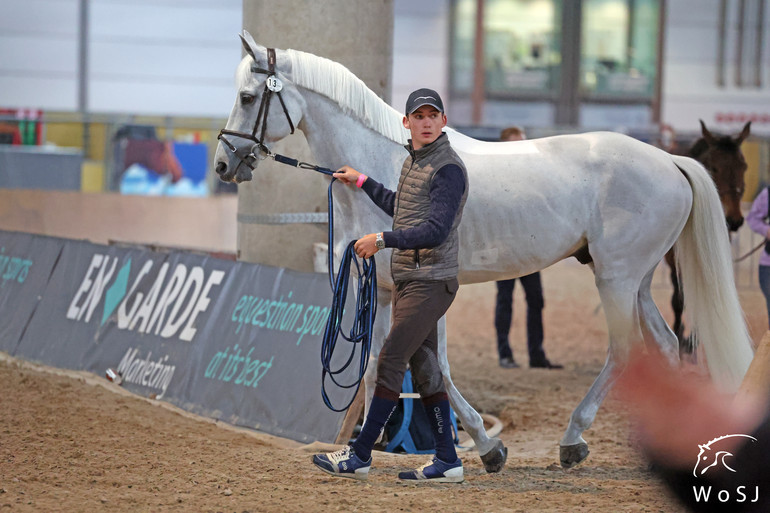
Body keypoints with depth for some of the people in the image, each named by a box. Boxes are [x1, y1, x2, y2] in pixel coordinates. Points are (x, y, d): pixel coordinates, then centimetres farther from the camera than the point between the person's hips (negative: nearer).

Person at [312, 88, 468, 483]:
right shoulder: (412, 161, 15)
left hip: (430, 282, -9)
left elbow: (435, 231, -24)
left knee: (390, 362, -9)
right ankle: (446, 461, 11)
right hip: (407, 278, 9)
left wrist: (383, 240, -28)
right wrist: (362, 182, 39)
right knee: (423, 369, 8)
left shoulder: (448, 169, -15)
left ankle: (359, 456, -5)